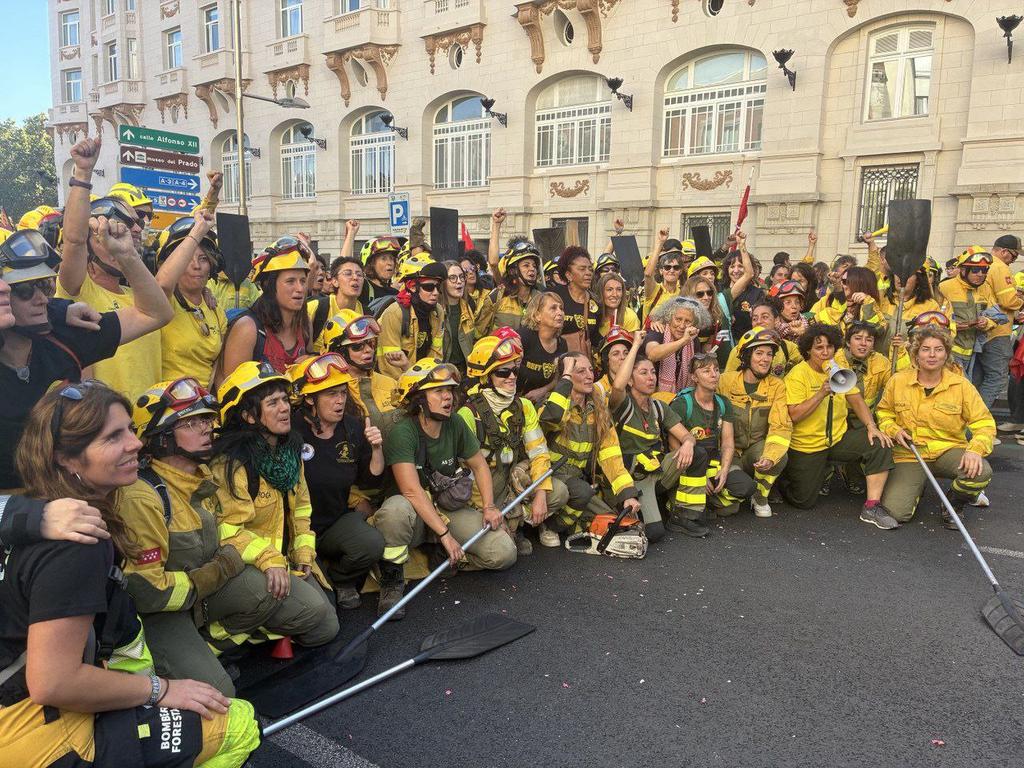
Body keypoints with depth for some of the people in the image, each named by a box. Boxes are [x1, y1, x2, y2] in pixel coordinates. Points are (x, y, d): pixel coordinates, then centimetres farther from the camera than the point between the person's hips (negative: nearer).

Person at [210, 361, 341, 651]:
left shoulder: (289, 448, 5)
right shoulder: (230, 463, -21)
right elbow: (226, 529, -24)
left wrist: (304, 550, 2)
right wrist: (267, 559, -32)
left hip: (285, 558, 8)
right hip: (243, 565, -8)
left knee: (326, 629, 3)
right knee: (312, 608, -25)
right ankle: (229, 633, -6)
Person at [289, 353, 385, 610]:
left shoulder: (354, 427, -2)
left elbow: (371, 481, 7)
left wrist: (376, 449, -9)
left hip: (337, 521, 4)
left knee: (372, 544, -27)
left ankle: (339, 579, 7)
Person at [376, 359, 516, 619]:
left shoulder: (455, 425, -2)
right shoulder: (402, 432, -20)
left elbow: (479, 465, 12)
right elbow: (412, 491, -27)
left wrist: (489, 506, -2)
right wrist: (445, 534, -30)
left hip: (450, 510, 5)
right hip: (415, 515, -4)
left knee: (504, 553, -15)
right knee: (396, 508, -41)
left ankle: (448, 559, 14)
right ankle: (392, 581, -16)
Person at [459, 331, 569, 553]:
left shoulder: (523, 407, 2)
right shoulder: (469, 414, -16)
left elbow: (539, 452, -1)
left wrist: (540, 495, -14)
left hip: (515, 484, 6)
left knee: (558, 492, -20)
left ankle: (514, 524, 0)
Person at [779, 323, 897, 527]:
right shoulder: (797, 375, -14)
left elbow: (856, 400, 5)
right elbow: (794, 415, -22)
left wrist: (871, 426, -12)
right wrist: (822, 393, -29)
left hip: (838, 439, 5)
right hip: (806, 446, -5)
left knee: (879, 445, -20)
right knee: (803, 502, -3)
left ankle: (872, 507, -14)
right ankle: (783, 477, 31)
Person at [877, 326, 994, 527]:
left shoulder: (961, 385, -3)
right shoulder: (898, 381, -1)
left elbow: (984, 423, -4)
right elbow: (883, 412, 13)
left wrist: (975, 450, -23)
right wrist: (894, 431, -8)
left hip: (949, 450, 0)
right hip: (909, 455, 0)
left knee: (981, 472, -35)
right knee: (895, 513, -20)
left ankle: (954, 504, 2)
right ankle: (917, 485, 20)